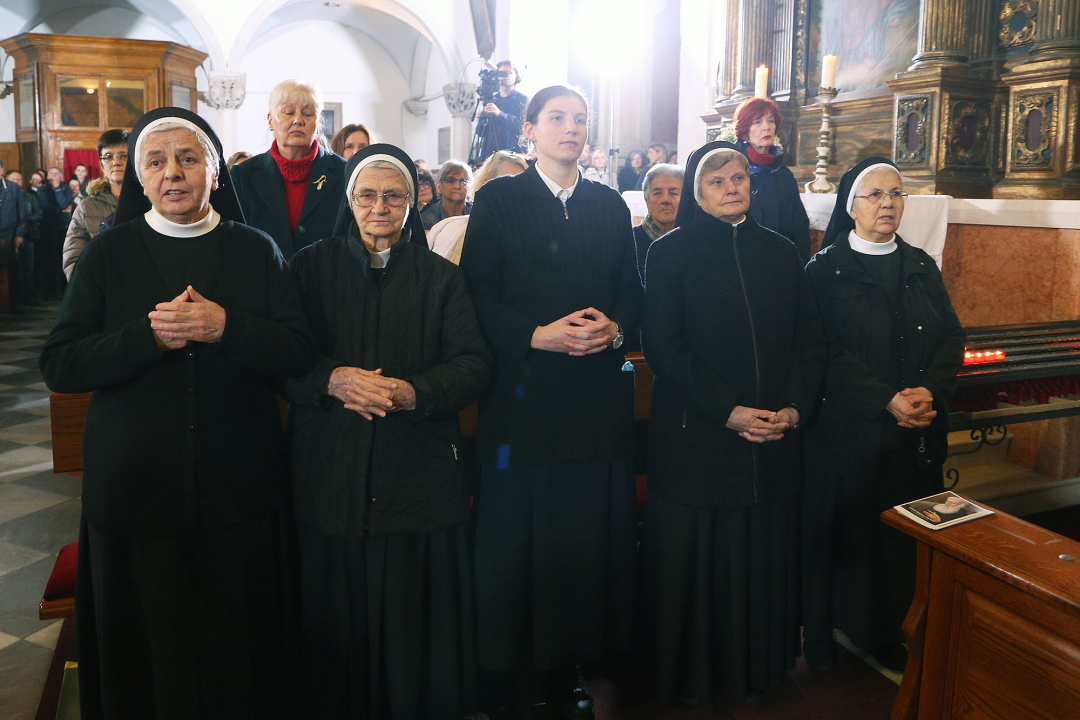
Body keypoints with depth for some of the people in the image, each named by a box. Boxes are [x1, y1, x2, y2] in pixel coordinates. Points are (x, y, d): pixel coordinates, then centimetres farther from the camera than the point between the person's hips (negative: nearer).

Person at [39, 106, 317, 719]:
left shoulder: (257, 250, 5)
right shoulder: (109, 254, 5)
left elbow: (301, 354, -4)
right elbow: (59, 365, -3)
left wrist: (225, 327, -19)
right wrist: (150, 337, -17)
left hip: (239, 488, 0)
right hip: (136, 484, 1)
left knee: (240, 646, 6)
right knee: (147, 651, 9)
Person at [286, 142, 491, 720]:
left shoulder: (441, 277, 8)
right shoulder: (311, 267, 8)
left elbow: (474, 364, -1)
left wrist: (414, 391, -17)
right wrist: (332, 379, -19)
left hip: (419, 479, 0)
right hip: (330, 477, 0)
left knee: (416, 620, 7)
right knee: (335, 620, 8)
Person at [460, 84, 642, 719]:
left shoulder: (610, 205, 14)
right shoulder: (499, 200, 4)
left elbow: (633, 292, 12)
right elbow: (477, 296, -4)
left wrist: (613, 328, -9)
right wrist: (539, 335, -17)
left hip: (598, 400, 3)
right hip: (523, 398, -3)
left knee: (587, 536, 6)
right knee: (514, 540, 3)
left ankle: (571, 665, 23)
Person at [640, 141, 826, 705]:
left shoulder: (780, 253, 11)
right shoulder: (670, 254, -1)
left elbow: (811, 339, 8)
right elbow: (662, 347, -9)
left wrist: (794, 406, -7)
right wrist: (726, 410, -16)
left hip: (774, 443, 4)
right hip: (695, 441, -3)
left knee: (763, 558, 10)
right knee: (695, 559, 5)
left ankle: (758, 666, 31)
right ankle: (690, 677, 25)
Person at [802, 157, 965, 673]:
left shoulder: (921, 267, 13)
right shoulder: (825, 270, -2)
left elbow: (951, 337, 6)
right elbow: (830, 353, -11)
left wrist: (929, 390, -13)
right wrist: (887, 400, -19)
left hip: (917, 432, 4)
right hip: (850, 428, -4)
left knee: (903, 533, 8)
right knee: (843, 529, 4)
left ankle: (887, 634, 23)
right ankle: (824, 633, 19)